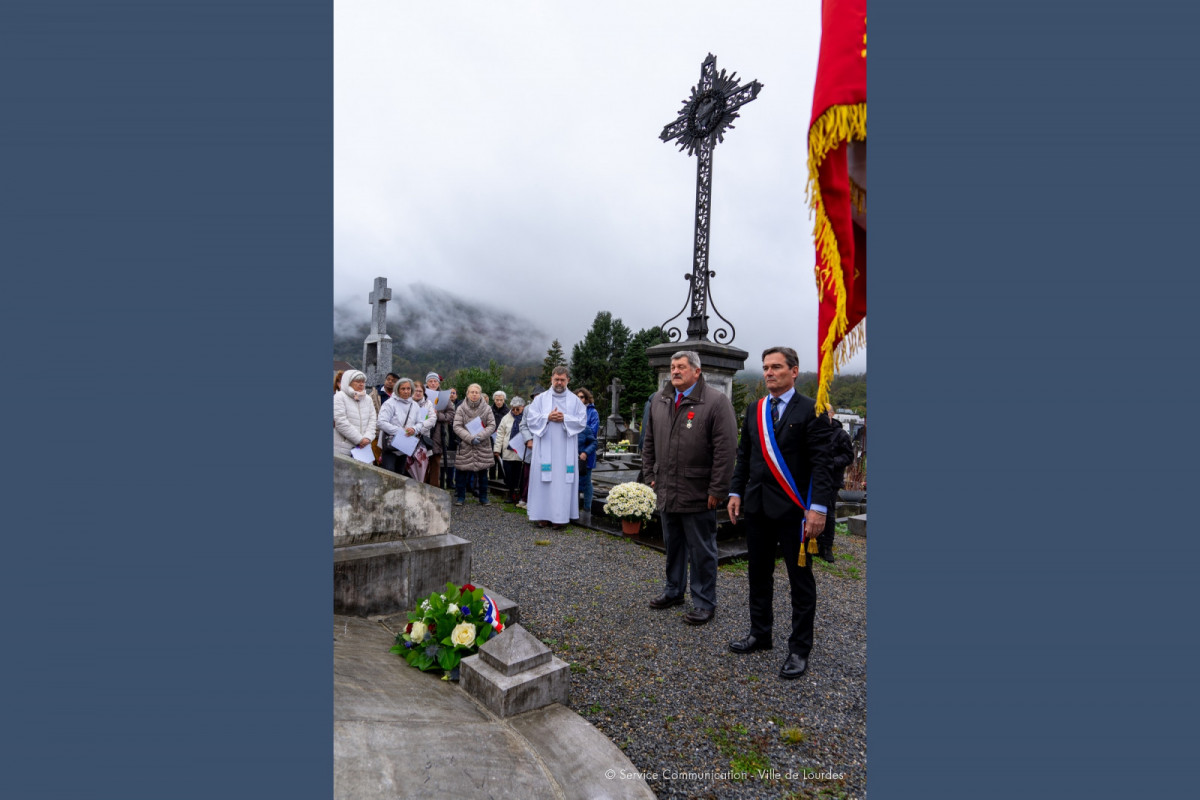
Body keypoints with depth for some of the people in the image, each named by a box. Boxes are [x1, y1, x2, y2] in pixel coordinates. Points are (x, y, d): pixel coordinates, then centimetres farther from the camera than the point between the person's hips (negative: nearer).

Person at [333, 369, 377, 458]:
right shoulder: (339, 397, -4)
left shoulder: (368, 399, 14)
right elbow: (341, 422, -13)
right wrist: (359, 439, -14)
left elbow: (372, 420, 7)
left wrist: (368, 437, -10)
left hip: (363, 447, 5)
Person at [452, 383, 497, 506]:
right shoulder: (461, 409, 0)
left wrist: (479, 436, -15)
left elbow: (492, 426, -1)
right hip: (465, 446, -1)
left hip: (483, 446, 1)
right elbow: (457, 427, -6)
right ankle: (460, 497, 15)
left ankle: (483, 497, 16)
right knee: (462, 472, 1)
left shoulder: (486, 409, 2)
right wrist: (470, 438, -18)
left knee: (482, 472, 6)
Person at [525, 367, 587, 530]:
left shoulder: (574, 400, 9)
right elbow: (531, 418, 1)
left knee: (563, 481, -2)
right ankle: (544, 515, 8)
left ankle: (561, 516, 2)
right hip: (544, 447, 0)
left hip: (565, 449, 0)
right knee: (543, 480, 0)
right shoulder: (540, 398, 8)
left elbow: (582, 420, 1)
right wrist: (547, 417, -12)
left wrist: (565, 418, -12)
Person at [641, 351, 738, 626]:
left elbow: (726, 450, -15)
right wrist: (650, 475, 10)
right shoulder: (659, 401, 9)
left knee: (702, 551, 7)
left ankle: (704, 603, 21)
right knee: (673, 546, 20)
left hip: (698, 496, -6)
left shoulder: (716, 402, -11)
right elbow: (649, 443, 16)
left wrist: (717, 490, -17)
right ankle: (673, 591, 38)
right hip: (666, 493, 6)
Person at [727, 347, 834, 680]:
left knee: (800, 579, 7)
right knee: (759, 574, 17)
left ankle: (799, 649, 20)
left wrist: (818, 508, -17)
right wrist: (736, 492, 7)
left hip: (793, 509, -6)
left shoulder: (811, 410, -8)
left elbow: (820, 463, -12)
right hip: (757, 506, 6)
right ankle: (760, 634, 33)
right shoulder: (754, 411, 9)